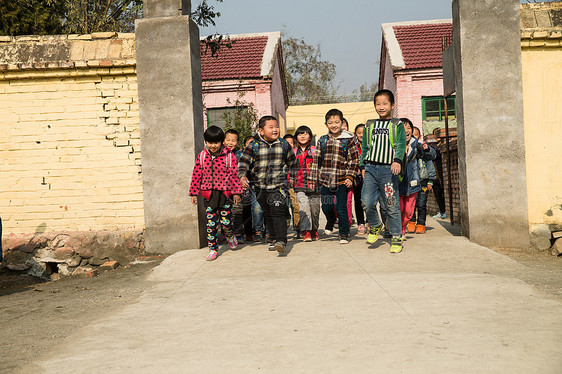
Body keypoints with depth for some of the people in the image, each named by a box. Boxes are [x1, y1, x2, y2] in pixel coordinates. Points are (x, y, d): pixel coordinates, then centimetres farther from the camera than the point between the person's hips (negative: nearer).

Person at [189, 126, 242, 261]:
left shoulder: (229, 156, -4)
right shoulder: (202, 156, 3)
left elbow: (234, 174, -1)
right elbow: (196, 175, 8)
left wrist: (236, 192, -3)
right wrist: (194, 193, 8)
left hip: (225, 193, -2)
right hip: (209, 194, 2)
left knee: (226, 222, -2)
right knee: (211, 223, 2)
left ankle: (230, 236, 33)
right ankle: (213, 249, 13)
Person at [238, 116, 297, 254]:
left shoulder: (284, 145, 1)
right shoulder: (253, 146, -4)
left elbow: (292, 162, 17)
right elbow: (243, 162, -4)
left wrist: (291, 177, 22)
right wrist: (242, 176, -20)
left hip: (279, 185, -2)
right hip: (261, 187, 2)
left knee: (278, 213, -15)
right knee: (268, 215, 13)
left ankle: (281, 241, -19)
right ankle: (273, 239, 27)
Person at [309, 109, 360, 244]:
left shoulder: (348, 140, 0)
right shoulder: (322, 141, 8)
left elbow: (354, 159, 1)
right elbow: (316, 161, 11)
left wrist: (350, 177, -8)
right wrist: (312, 180, 8)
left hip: (342, 181, -3)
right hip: (325, 180, 3)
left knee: (341, 208, -4)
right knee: (326, 207, 8)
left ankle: (344, 234, 10)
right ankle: (330, 223, 40)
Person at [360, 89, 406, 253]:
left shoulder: (397, 125, 5)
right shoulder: (369, 125, 16)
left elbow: (401, 145, -6)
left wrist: (397, 161, -24)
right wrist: (363, 167, 12)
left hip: (389, 169, -2)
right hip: (371, 168, 3)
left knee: (392, 206, 0)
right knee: (367, 202, -11)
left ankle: (396, 237, 13)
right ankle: (375, 226, 18)